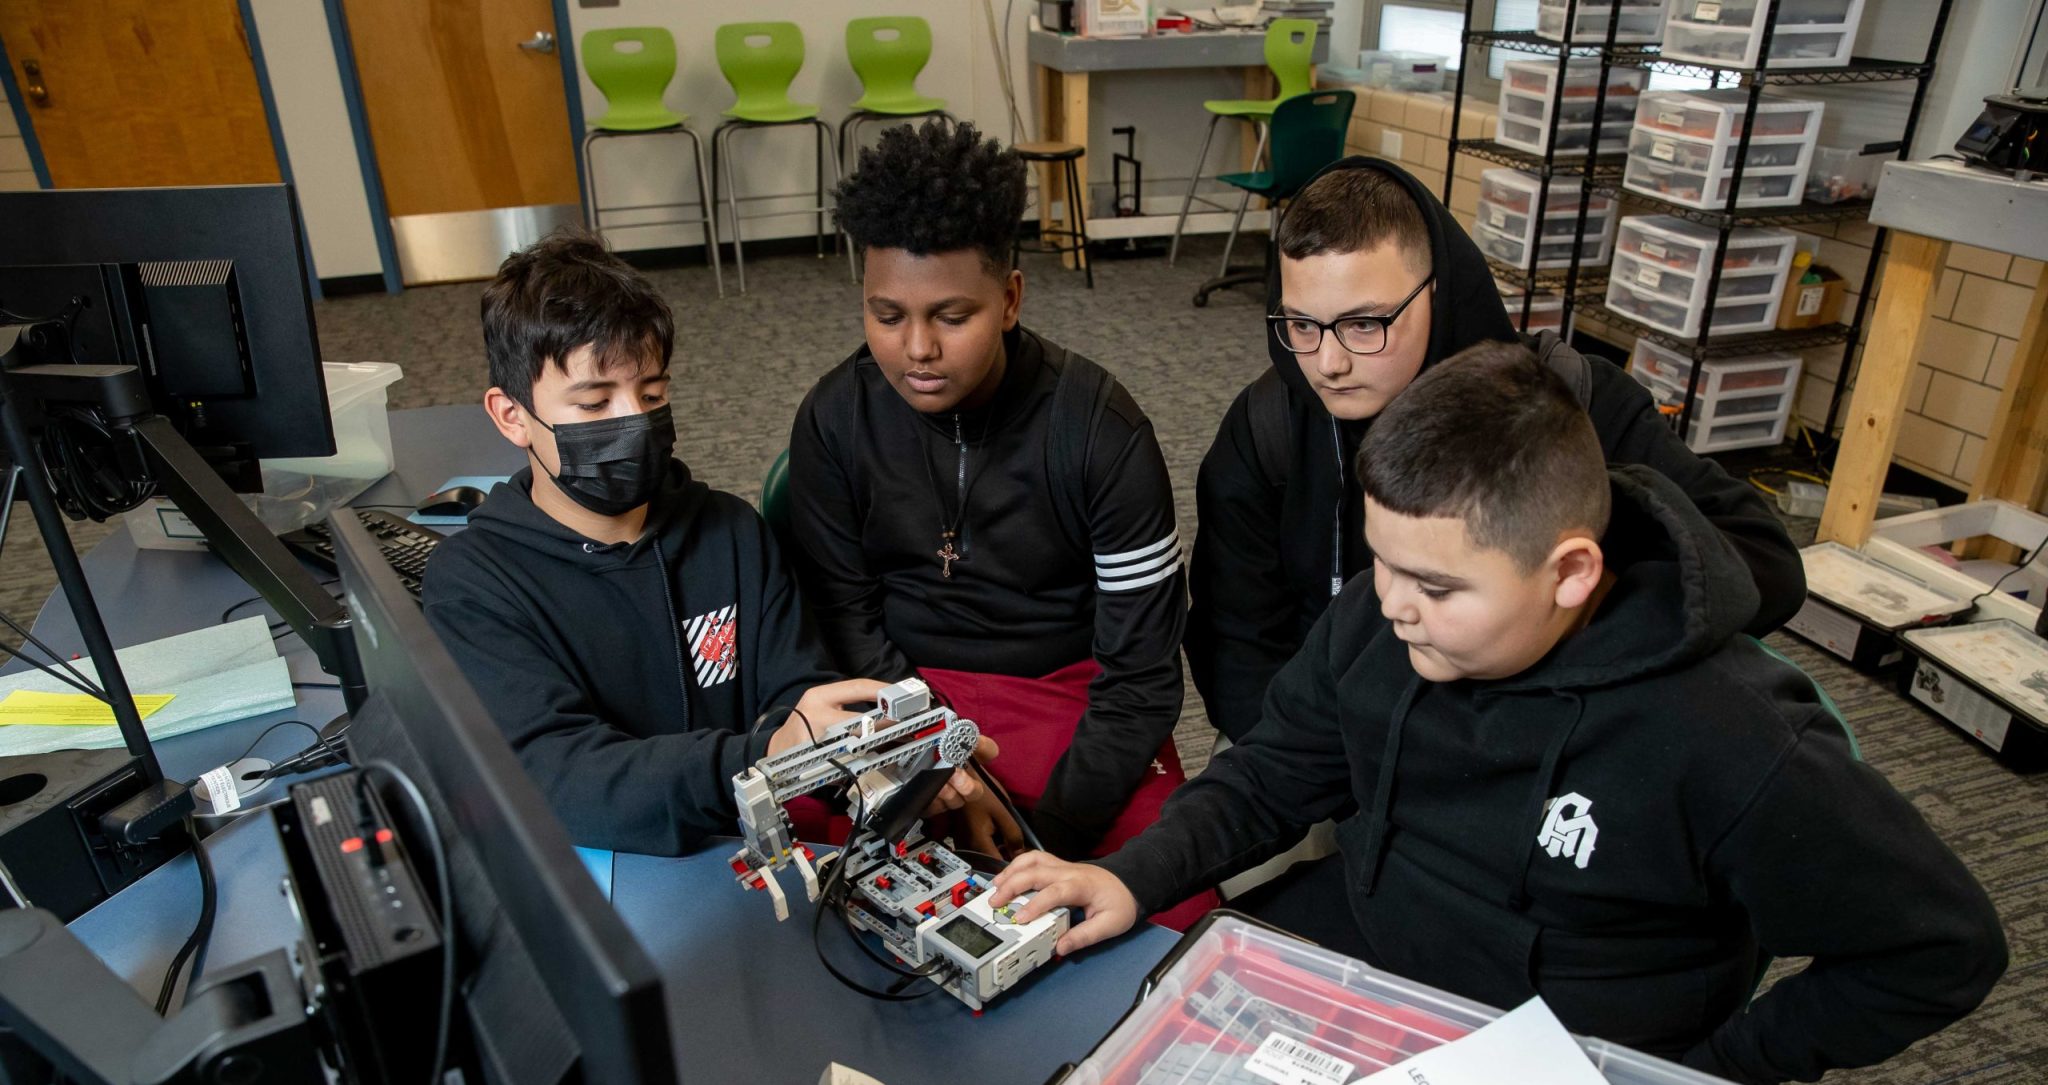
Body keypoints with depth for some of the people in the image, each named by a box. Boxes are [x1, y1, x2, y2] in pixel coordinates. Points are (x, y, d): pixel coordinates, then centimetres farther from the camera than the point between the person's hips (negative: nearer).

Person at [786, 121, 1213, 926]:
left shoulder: (1100, 427, -12)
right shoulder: (833, 421, -6)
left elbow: (1142, 667, -11)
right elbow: (845, 619, -2)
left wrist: (1055, 830, -19)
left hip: (1069, 691, -1)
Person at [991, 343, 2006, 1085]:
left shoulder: (1731, 745, -26)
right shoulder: (1375, 620, -12)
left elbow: (1943, 947, -11)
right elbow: (1271, 776, 1)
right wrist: (1134, 877, -14)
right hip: (1341, 947, 5)